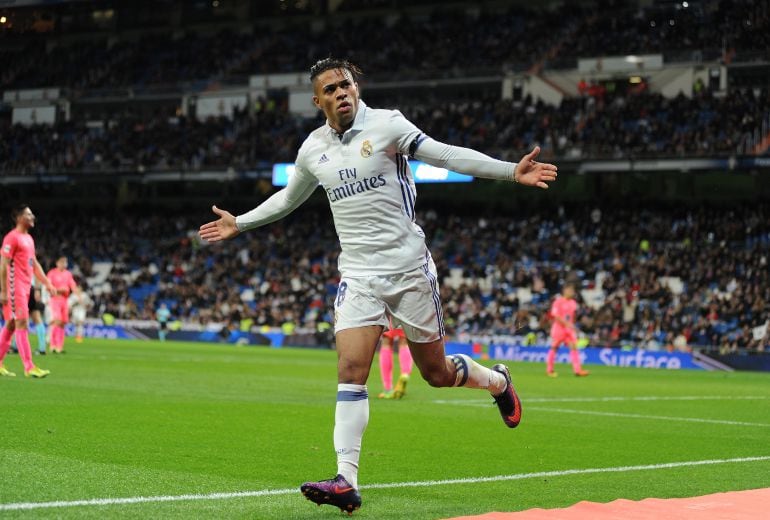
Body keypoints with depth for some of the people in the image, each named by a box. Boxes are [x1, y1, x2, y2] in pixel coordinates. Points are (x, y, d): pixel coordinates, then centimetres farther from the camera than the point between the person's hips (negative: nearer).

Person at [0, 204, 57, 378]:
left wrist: (47, 283, 17)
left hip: (25, 288, 9)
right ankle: (29, 367, -13)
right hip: (15, 288, -9)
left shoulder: (28, 238, 17)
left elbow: (34, 264, 24)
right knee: (22, 324, -10)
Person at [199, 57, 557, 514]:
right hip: (358, 275, 3)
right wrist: (239, 223, 29)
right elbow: (288, 198, 27)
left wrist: (512, 171, -24)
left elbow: (447, 155, -13)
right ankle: (347, 481, -16)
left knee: (437, 373, 5)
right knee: (351, 370, -13)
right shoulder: (313, 149, 8)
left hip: (409, 269, -3)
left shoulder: (386, 124, -6)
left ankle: (498, 382, 38)